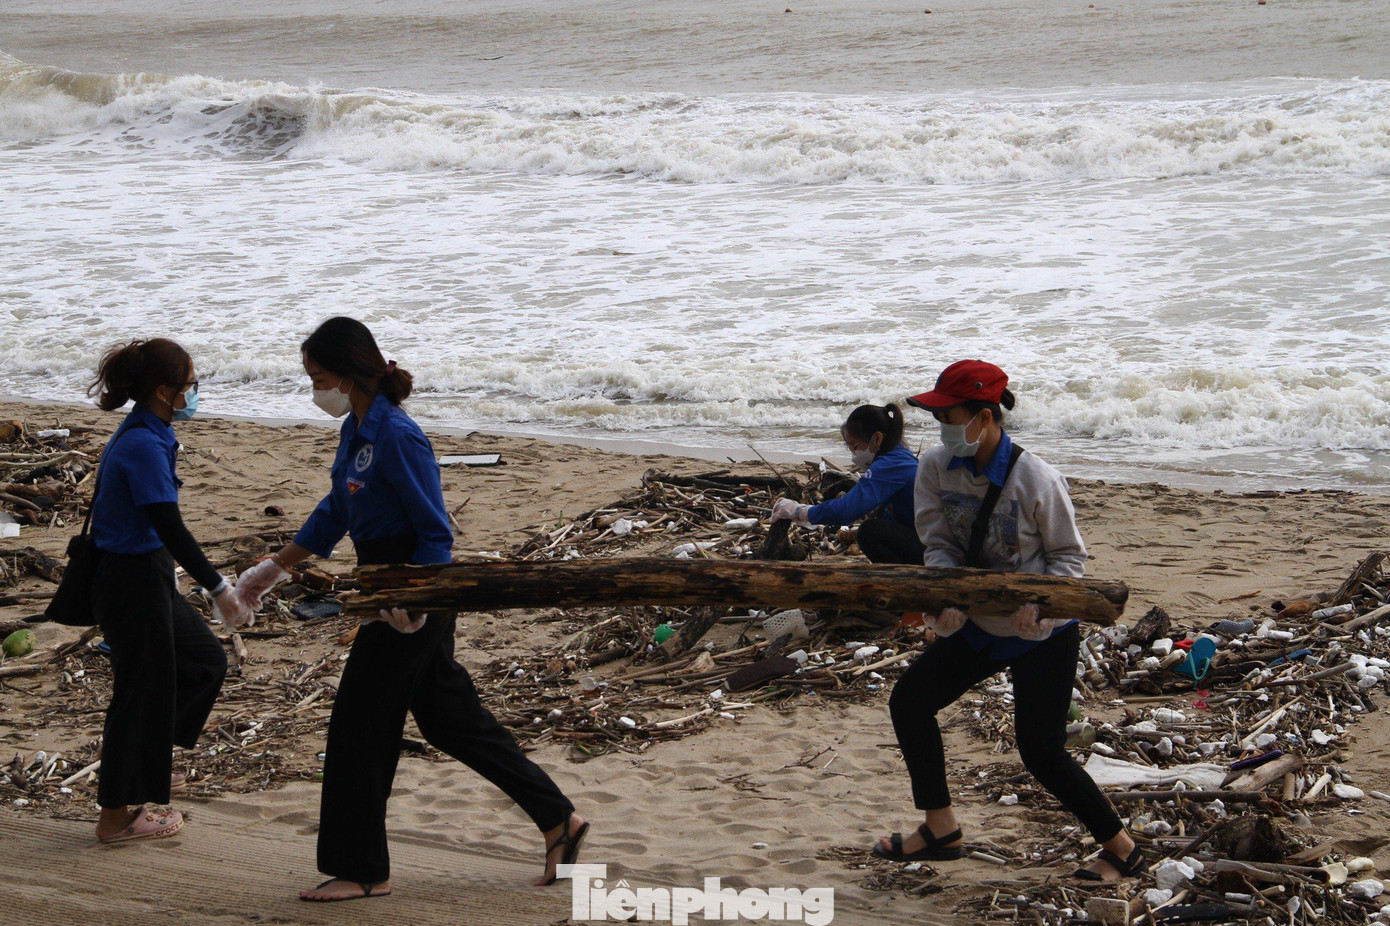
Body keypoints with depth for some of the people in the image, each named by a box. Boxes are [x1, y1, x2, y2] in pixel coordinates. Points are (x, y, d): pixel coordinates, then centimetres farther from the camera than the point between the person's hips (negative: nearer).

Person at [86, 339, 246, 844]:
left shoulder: (145, 435, 8)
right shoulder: (144, 445, -23)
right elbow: (169, 527, -25)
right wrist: (218, 587, -24)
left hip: (145, 576, 10)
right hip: (133, 581, -10)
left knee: (205, 659, 20)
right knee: (143, 689, 0)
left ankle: (147, 763, 30)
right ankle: (117, 815, 10)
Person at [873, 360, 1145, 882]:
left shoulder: (1036, 480, -23)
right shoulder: (935, 469, -9)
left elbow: (1068, 556, -12)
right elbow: (939, 544, -9)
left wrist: (1037, 600, -30)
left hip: (1042, 632, -6)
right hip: (979, 626, 6)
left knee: (1041, 752, -8)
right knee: (909, 701, 4)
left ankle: (1121, 849, 9)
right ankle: (940, 831, 17)